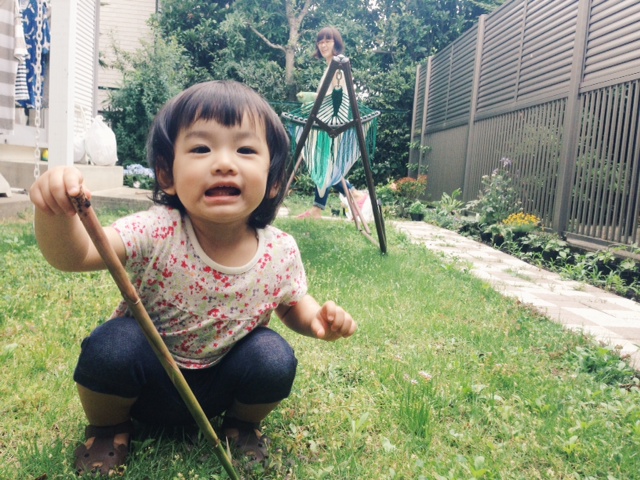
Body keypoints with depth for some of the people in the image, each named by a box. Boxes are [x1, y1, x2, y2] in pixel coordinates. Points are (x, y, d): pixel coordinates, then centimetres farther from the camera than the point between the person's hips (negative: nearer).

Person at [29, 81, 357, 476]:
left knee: (275, 359, -25)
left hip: (219, 388, 2)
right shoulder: (157, 233, -26)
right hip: (145, 381, -1)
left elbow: (292, 304, 2)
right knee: (113, 343, -30)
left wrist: (315, 318, -20)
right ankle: (109, 426, 6)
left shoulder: (281, 252, -17)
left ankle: (244, 423, 12)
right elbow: (73, 255, -36)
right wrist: (56, 215, -58)